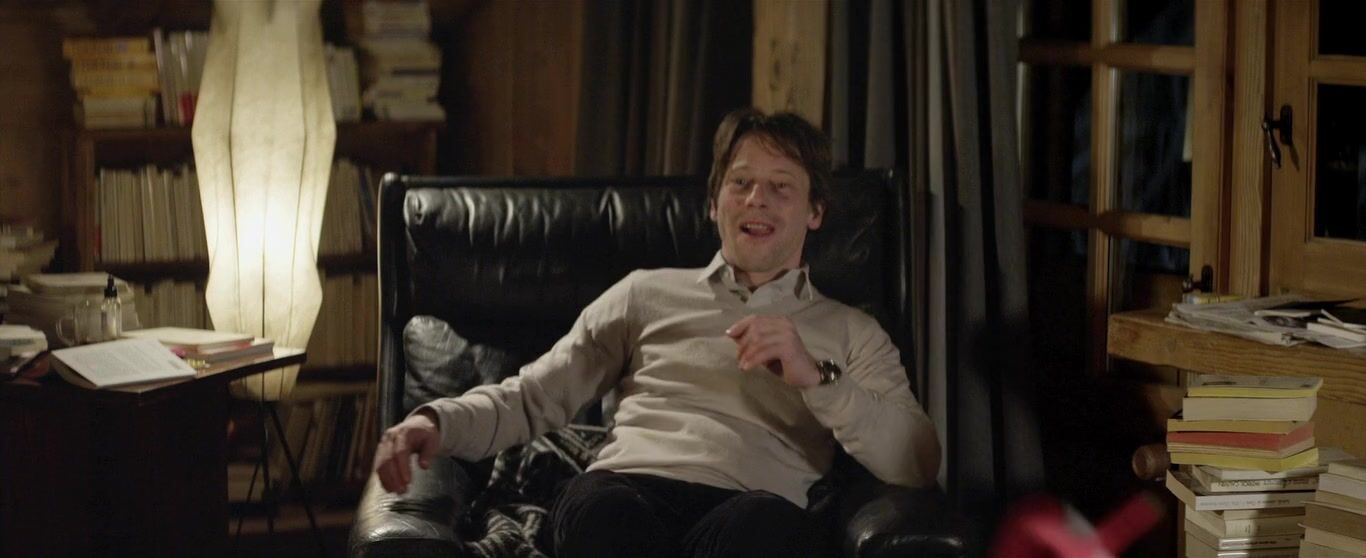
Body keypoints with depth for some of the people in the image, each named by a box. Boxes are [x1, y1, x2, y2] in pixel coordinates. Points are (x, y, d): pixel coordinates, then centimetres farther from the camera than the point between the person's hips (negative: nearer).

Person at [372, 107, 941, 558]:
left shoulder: (852, 334, 27)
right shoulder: (649, 293, 30)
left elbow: (918, 464, 12)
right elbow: (531, 398, 25)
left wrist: (815, 378, -3)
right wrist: (438, 420, 4)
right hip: (629, 491, 1)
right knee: (600, 509, -40)